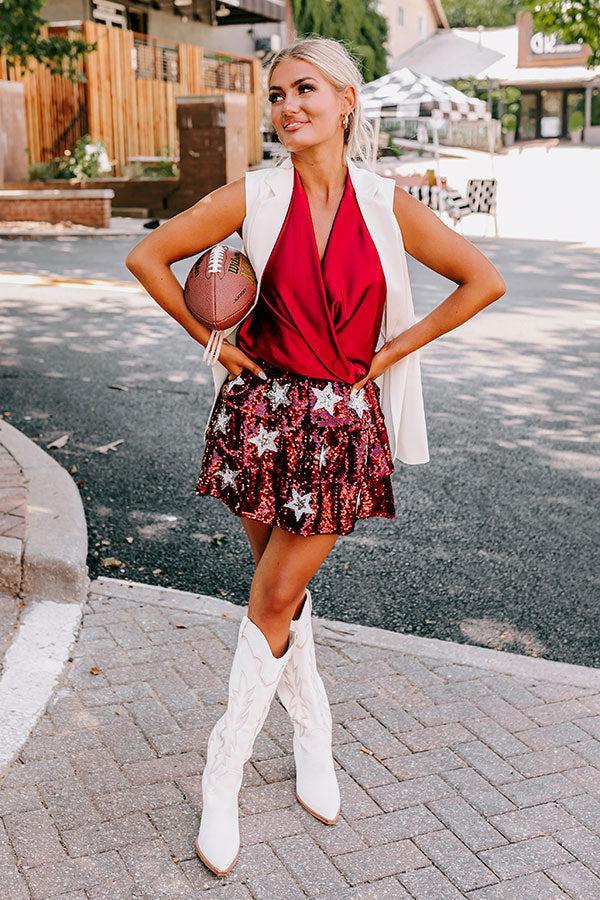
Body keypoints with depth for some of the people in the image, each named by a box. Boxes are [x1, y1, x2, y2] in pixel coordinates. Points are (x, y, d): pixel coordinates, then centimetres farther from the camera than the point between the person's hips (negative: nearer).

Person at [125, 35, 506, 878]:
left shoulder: (388, 203, -3)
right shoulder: (254, 196, -4)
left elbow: (484, 280, 3)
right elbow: (148, 255, 4)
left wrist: (394, 351, -1)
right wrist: (209, 339, 0)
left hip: (343, 420, -1)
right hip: (263, 409, 1)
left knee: (275, 597, 1)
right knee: (282, 591, 11)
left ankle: (223, 776, 16)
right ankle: (313, 732, 35)